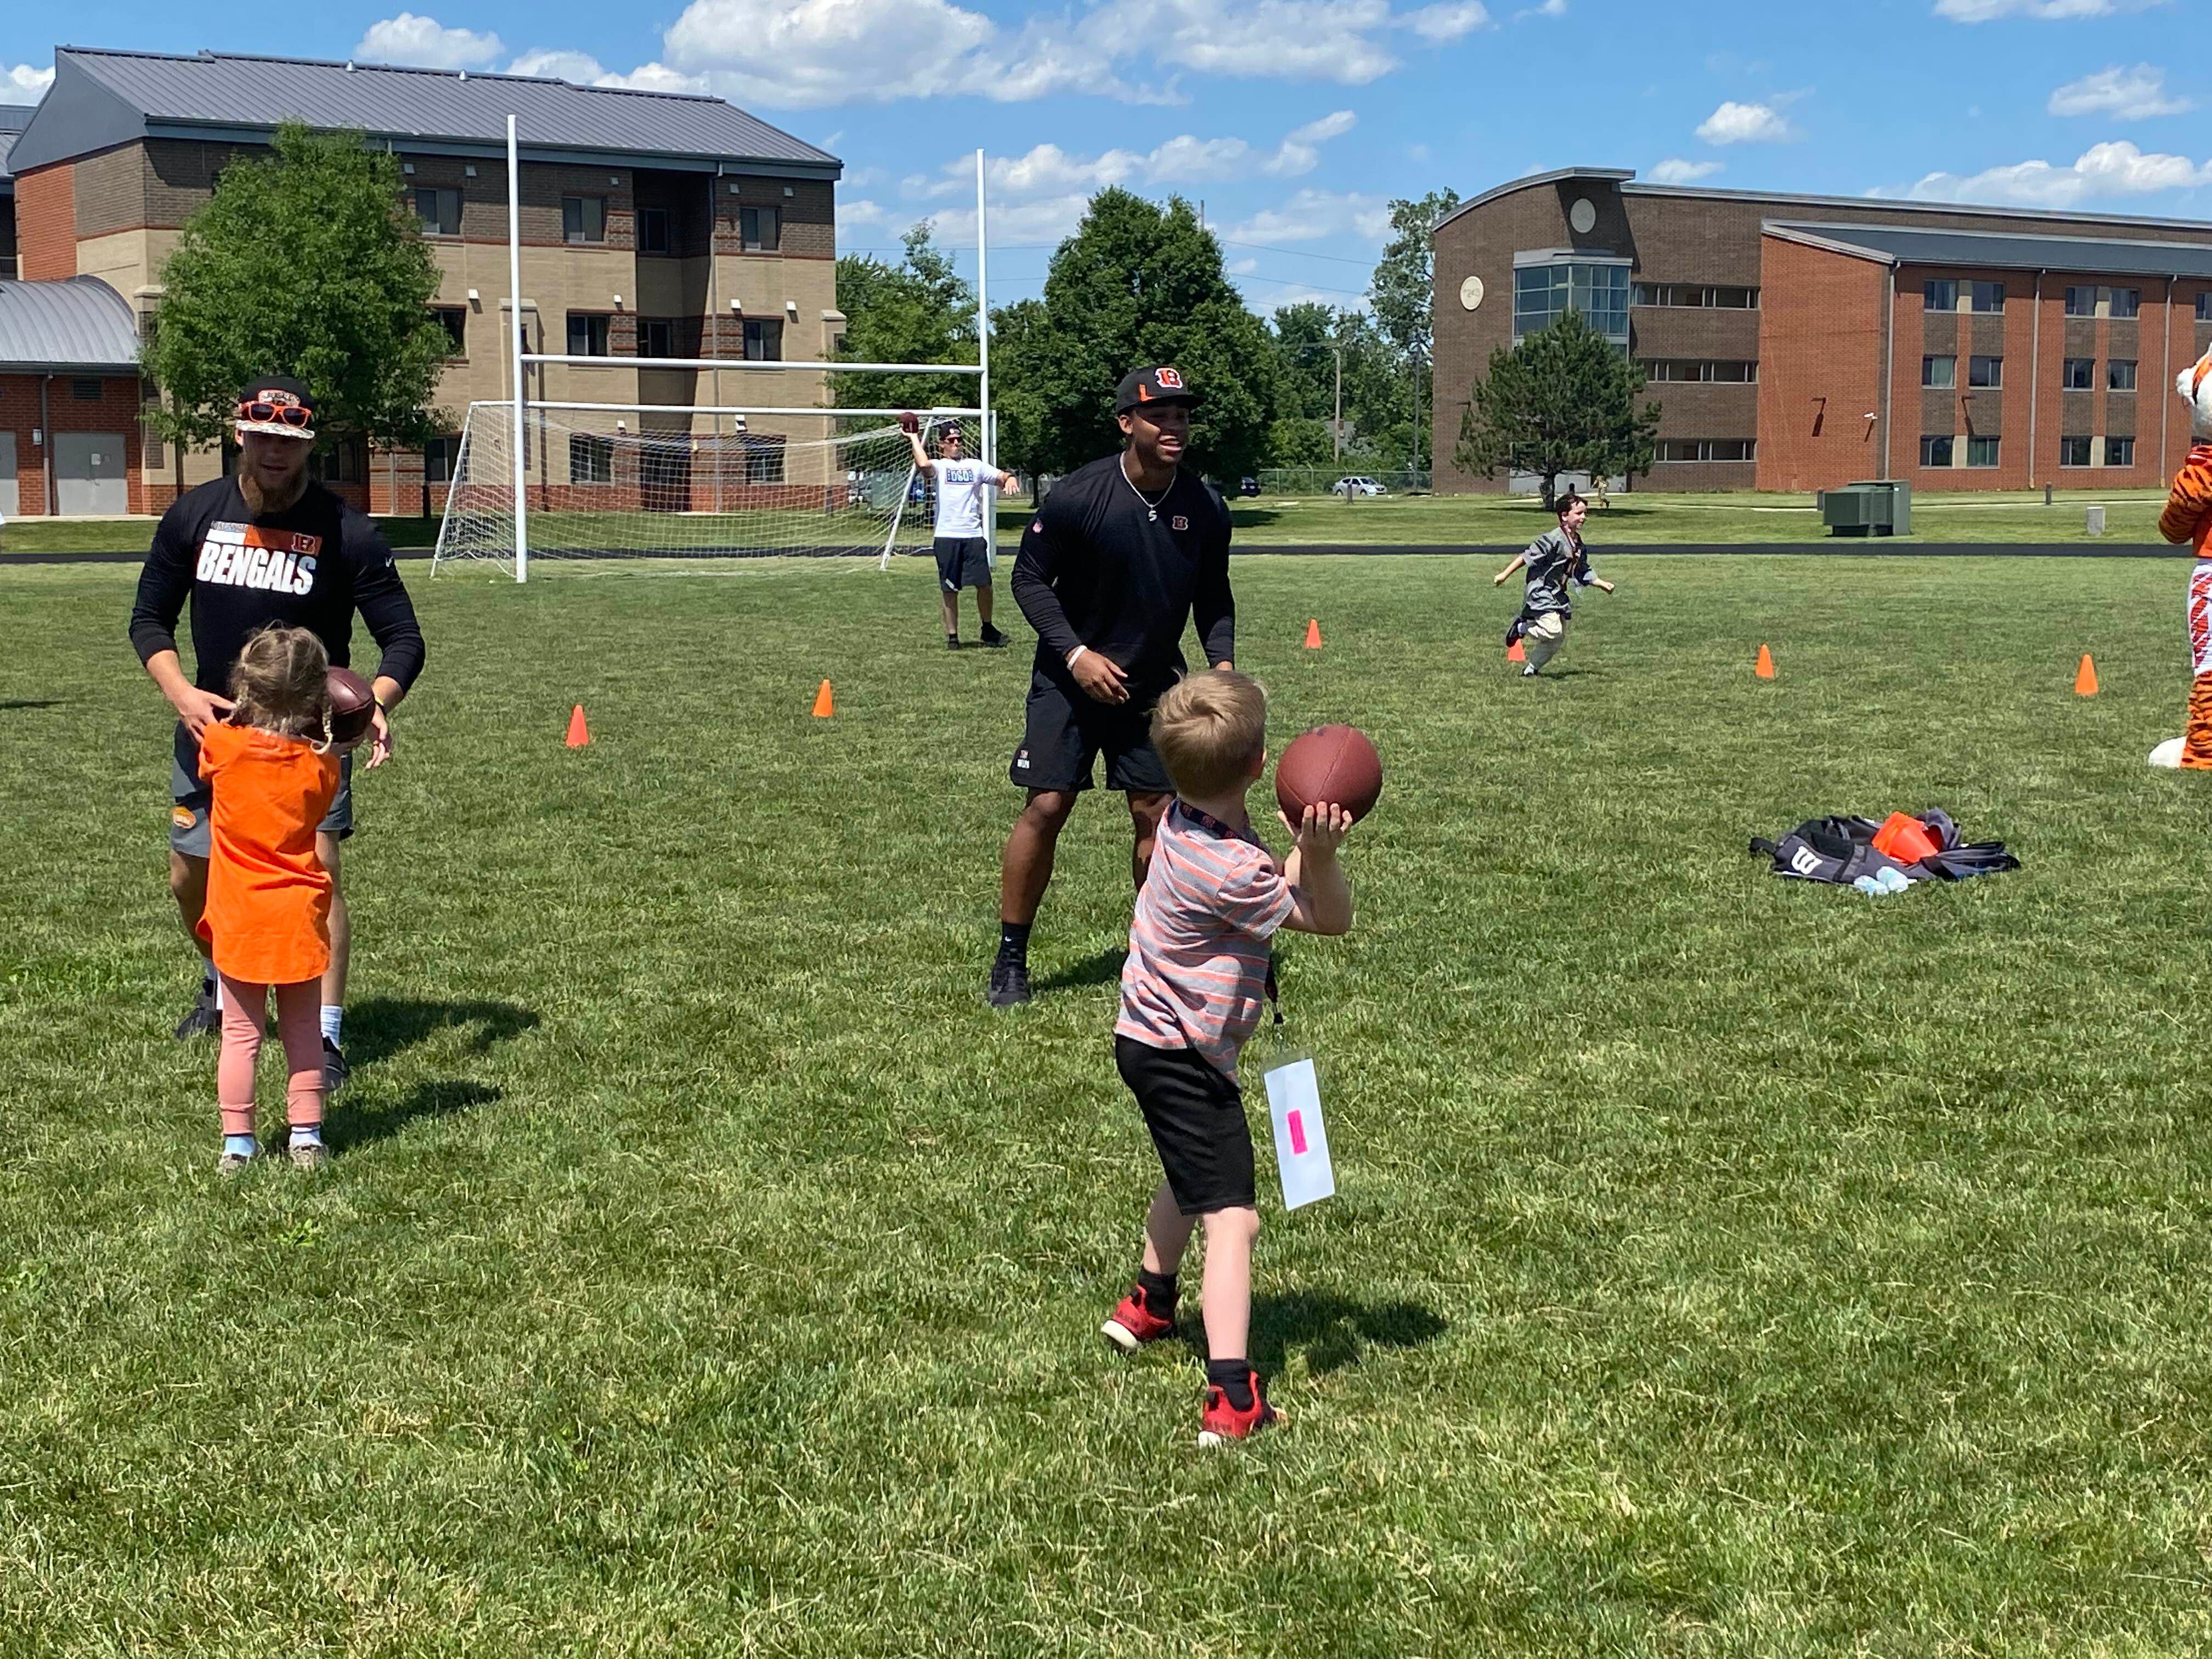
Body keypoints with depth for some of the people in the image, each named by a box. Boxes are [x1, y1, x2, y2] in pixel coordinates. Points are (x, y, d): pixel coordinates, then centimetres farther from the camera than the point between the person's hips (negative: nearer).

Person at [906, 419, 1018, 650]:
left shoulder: (975, 466, 15)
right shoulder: (939, 466, 6)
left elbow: (1002, 477, 11)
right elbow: (923, 465, -17)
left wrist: (1010, 479, -12)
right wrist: (914, 438, -6)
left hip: (974, 535, 2)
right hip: (947, 537, -2)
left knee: (984, 584, -2)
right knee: (950, 590, 2)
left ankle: (987, 629, 16)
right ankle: (952, 636, 10)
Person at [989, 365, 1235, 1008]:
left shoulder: (1205, 510, -7)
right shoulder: (1078, 496, -18)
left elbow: (1213, 595, 8)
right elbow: (1029, 578, -9)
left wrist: (1222, 660, -8)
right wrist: (1076, 654, -18)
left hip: (1152, 684, 3)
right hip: (1069, 680, -3)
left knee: (1156, 812, 2)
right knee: (1047, 807, -7)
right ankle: (1010, 960, 6)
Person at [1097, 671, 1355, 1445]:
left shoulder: (1188, 820, -4)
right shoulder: (1229, 871, -29)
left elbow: (1280, 893, 2)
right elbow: (1330, 917, -17)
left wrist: (1301, 847, -15)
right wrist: (1319, 853, -34)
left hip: (1151, 1035, 10)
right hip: (1183, 1055, -10)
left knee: (1188, 1178, 33)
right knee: (1231, 1218, -14)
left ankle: (1149, 1307, 54)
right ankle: (1232, 1400, -22)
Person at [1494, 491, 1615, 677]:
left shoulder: (1579, 545, 10)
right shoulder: (1553, 539, -17)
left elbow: (1583, 573, 19)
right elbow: (1527, 556, -15)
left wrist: (1602, 585, 6)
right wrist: (1504, 575, -16)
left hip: (1558, 596, 9)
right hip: (1540, 593, -9)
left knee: (1558, 640, 11)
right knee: (1552, 630, -26)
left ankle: (1530, 670, 27)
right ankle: (1521, 628, 0)